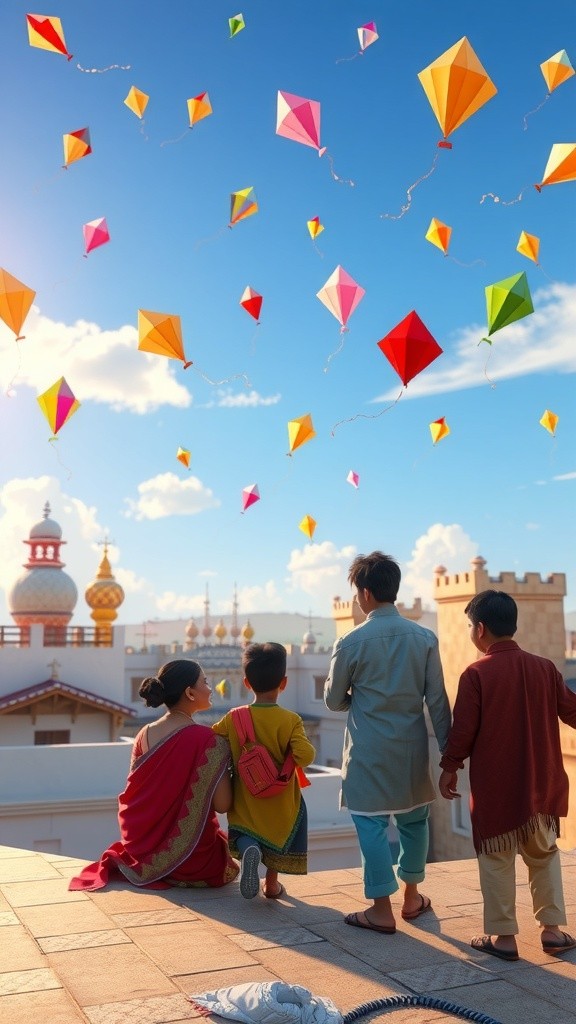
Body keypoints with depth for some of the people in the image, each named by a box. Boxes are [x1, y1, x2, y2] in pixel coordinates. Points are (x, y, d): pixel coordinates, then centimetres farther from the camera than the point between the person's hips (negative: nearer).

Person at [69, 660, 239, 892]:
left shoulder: (145, 734, -2)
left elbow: (133, 795, 7)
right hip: (190, 860, -6)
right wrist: (229, 766, -2)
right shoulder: (207, 740, -21)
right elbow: (222, 804, -19)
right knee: (230, 868, 24)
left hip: (143, 848, 6)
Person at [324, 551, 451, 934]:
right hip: (412, 747, 4)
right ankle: (412, 898, 31)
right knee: (414, 820, 18)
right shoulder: (425, 638, -3)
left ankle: (382, 910, 8)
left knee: (372, 823, 5)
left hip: (369, 750, -3)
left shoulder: (351, 642, -10)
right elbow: (437, 700, -1)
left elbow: (334, 700, -1)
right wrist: (448, 748, 5)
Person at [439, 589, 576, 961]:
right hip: (541, 784, 4)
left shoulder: (476, 674, -13)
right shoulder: (544, 668, -1)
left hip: (495, 786, -4)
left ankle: (503, 936, 12)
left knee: (497, 860, 8)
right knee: (544, 854, 19)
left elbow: (463, 729, -11)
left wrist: (449, 768, 3)